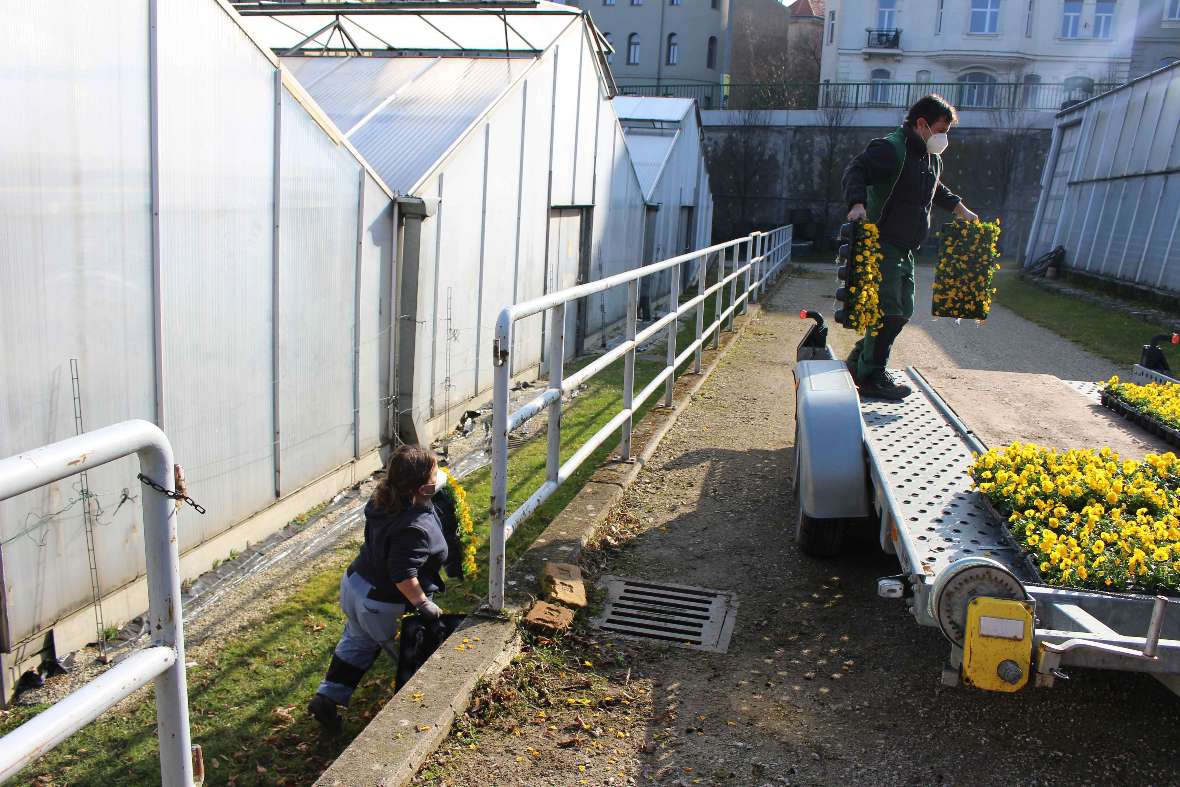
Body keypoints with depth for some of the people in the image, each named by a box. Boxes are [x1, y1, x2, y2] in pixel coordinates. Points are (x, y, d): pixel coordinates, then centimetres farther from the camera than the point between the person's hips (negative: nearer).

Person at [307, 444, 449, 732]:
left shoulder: (382, 499, -10)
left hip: (353, 583, 8)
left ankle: (327, 698, 29)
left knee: (357, 643, 29)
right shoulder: (416, 527, -35)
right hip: (381, 606, -7)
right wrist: (424, 605, -21)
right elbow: (403, 576, -34)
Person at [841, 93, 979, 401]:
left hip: (905, 249, 10)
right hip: (882, 245, -10)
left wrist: (958, 207, 33)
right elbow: (855, 171, -26)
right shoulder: (890, 148, -13)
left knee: (903, 310, 13)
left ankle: (859, 363, 25)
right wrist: (857, 203, -42)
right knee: (890, 311, -11)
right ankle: (872, 377, -1)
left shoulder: (931, 157, 17)